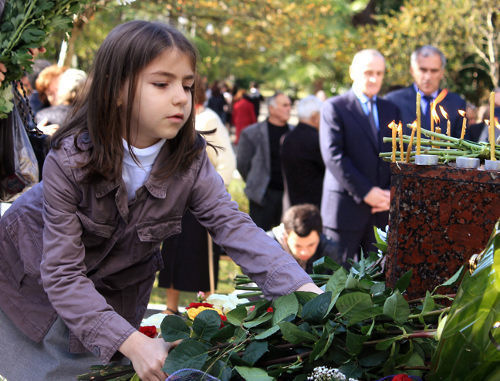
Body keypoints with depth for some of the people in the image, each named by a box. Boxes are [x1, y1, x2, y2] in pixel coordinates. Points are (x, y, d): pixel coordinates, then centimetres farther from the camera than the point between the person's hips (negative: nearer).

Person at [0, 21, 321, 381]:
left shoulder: (190, 160, -21)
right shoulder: (69, 160, -32)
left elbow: (232, 224, -29)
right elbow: (62, 273, -32)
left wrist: (303, 288, -46)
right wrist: (132, 343, -44)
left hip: (115, 293, 3)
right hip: (34, 280, -2)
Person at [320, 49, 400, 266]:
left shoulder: (391, 110, 17)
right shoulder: (334, 107, 0)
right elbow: (333, 156, -10)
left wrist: (392, 192, -3)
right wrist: (365, 192, -14)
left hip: (383, 209, 4)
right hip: (346, 206, -4)